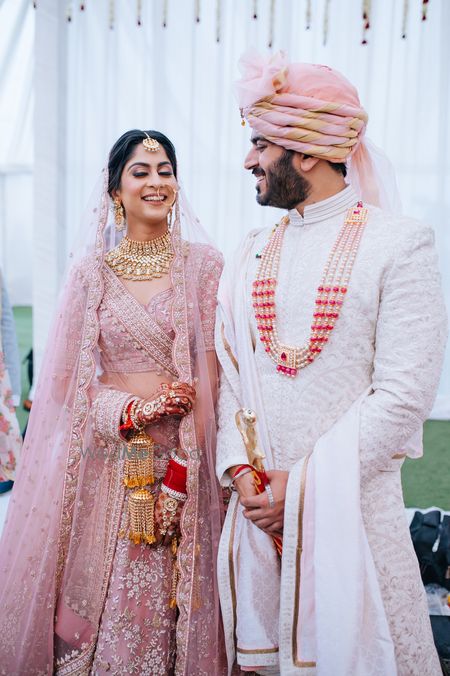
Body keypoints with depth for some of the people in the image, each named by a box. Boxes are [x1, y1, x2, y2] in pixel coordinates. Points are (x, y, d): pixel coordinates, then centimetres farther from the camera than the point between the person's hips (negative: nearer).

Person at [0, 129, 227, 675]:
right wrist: (134, 409, -12)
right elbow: (65, 379, 4)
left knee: (168, 605, 6)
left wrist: (180, 472, -10)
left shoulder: (203, 264, 1)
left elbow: (209, 375, -3)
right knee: (97, 600, 7)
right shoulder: (91, 270, 4)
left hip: (183, 453, -1)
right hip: (108, 459, 1)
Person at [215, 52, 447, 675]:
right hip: (258, 501, 5)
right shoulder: (256, 250, 9)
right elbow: (231, 368, 7)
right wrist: (240, 470, -7)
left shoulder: (399, 243, -9)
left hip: (353, 501, -4)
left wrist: (305, 484, -15)